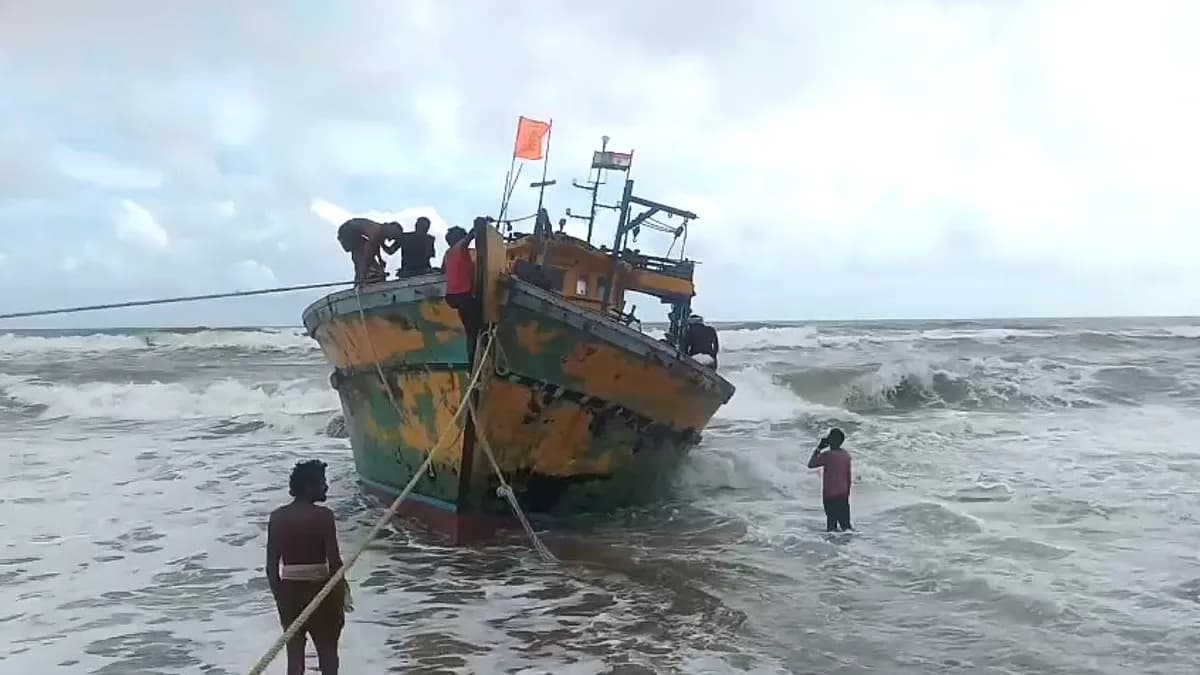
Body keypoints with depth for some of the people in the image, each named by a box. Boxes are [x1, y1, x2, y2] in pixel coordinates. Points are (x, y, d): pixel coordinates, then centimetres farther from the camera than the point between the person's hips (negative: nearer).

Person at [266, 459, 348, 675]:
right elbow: (334, 562, -13)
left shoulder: (277, 516, 0)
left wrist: (279, 596, 13)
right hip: (319, 589, -3)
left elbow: (271, 565, 1)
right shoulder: (323, 515, -13)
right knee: (327, 651, 12)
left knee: (294, 652, 12)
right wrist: (341, 596, -2)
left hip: (289, 591, 4)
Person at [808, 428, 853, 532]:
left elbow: (810, 464, -6)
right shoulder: (846, 455, 2)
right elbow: (848, 476, 9)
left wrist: (818, 449, -3)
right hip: (843, 493, 5)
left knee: (831, 520, 1)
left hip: (830, 494, -5)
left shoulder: (827, 456, -17)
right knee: (845, 521, 11)